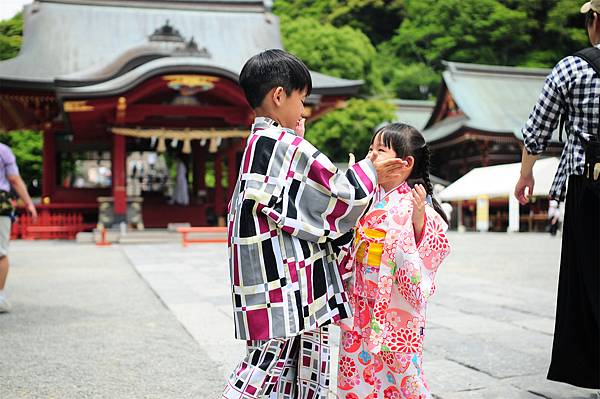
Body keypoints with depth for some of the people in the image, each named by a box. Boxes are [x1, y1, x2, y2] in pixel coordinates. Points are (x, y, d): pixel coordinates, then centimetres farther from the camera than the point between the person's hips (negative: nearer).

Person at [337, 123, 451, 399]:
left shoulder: (414, 204, -13)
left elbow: (428, 251, -19)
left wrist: (419, 219, -36)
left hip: (395, 305, -6)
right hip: (362, 301, 6)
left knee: (400, 366, 5)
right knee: (355, 365, 13)